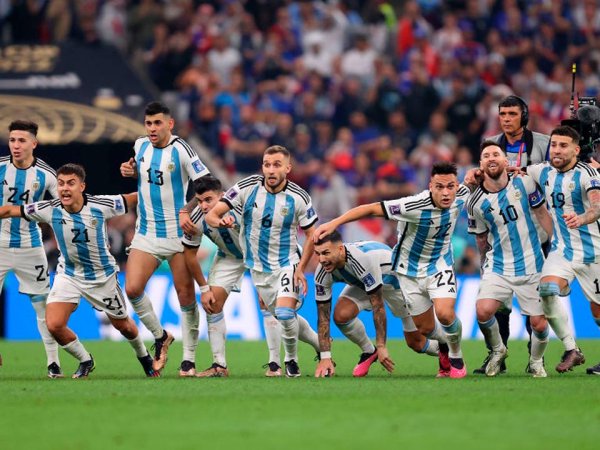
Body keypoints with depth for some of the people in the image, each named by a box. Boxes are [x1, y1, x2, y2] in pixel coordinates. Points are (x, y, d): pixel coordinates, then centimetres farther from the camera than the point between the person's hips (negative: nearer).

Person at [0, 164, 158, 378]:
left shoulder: (101, 206, -23)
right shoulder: (50, 210, -20)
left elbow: (135, 199, -9)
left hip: (102, 276, -1)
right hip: (68, 274, 1)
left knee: (124, 326, 15)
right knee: (54, 324, -18)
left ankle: (143, 356, 49)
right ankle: (85, 362, 10)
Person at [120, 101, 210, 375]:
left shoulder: (180, 150, -11)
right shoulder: (140, 146, 5)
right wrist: (131, 171, 6)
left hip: (178, 233, -4)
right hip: (146, 232, 4)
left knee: (186, 296, -2)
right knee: (132, 289, -11)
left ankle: (189, 359, 8)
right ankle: (160, 337, 13)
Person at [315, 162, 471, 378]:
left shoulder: (462, 195, -18)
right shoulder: (414, 206, -33)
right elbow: (371, 209, -30)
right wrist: (334, 223, -34)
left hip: (439, 264, 1)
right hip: (411, 269, -1)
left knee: (445, 313, -23)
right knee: (426, 329, 7)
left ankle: (456, 356, 6)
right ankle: (446, 342, 44)